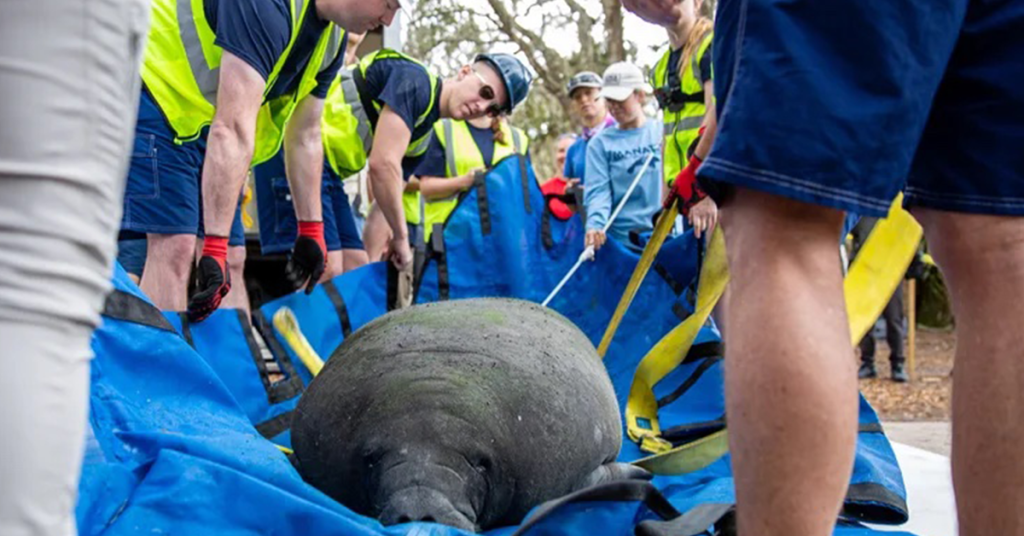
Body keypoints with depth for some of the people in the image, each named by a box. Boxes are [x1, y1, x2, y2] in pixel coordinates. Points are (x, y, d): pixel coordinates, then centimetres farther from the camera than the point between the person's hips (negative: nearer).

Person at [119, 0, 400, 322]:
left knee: (232, 260, 5)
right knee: (174, 247, -22)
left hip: (198, 123, 10)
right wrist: (215, 247, -37)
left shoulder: (331, 41, 1)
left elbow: (305, 137, 10)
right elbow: (233, 129, -35)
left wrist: (311, 232, 11)